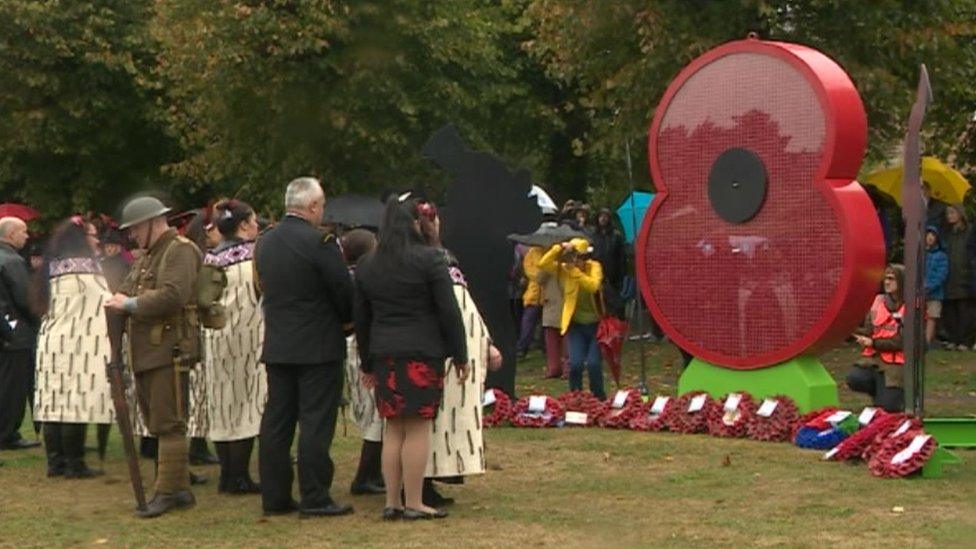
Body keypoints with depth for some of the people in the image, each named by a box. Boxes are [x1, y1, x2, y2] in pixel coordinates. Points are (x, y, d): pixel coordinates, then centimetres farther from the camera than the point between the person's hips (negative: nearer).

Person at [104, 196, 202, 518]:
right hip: (145, 352, 10)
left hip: (169, 349, -10)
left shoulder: (179, 251, -10)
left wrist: (130, 304, -16)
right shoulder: (146, 256, 21)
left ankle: (167, 492, -5)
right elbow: (127, 288, 23)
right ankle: (181, 489, 18)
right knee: (158, 424, 12)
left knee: (168, 424, -7)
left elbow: (173, 295, -23)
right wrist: (119, 300, -1)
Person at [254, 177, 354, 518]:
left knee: (276, 422, 9)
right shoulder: (320, 243, -15)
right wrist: (346, 320, 9)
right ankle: (314, 499, -2)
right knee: (316, 423, -3)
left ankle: (274, 497, 13)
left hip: (277, 346, 7)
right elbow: (344, 292, -10)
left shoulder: (264, 243, 7)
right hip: (318, 346, -6)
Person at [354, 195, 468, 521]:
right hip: (422, 353, -5)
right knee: (418, 427, -3)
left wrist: (367, 364, 22)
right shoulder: (430, 260, -6)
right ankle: (413, 504, -1)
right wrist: (460, 356, 0)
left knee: (393, 428, 11)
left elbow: (361, 319, 14)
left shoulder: (367, 266, 10)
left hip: (384, 354, 5)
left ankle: (392, 502, 11)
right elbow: (449, 311, -7)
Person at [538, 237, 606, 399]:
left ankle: (599, 397, 12)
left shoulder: (594, 267, -7)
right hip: (576, 325, 1)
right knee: (575, 363, -14)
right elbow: (543, 264, -19)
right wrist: (560, 248, -26)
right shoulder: (563, 269, -3)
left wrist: (575, 271, -29)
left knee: (594, 364, -11)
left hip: (595, 324, -1)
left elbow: (593, 286, -27)